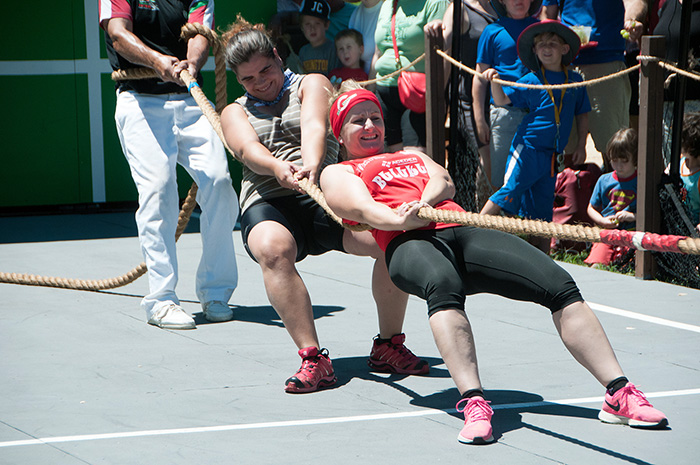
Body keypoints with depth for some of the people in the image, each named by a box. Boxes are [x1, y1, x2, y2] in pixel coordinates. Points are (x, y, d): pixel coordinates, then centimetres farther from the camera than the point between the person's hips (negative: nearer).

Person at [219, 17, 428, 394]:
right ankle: (312, 358, -34)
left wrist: (310, 166, -30)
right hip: (269, 204, 0)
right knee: (272, 248, -38)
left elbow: (314, 126, -6)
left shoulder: (311, 84, 18)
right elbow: (247, 150, -2)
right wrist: (277, 167, -27)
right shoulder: (236, 113, 23)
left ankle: (388, 347, -8)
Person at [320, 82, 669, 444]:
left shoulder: (412, 156, 39)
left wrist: (424, 201, -8)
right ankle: (473, 403, -55)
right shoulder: (338, 173, 24)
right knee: (444, 284, -43)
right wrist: (402, 218, -22)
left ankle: (619, 393, -18)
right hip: (409, 243, -5)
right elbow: (363, 207, 1)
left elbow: (444, 182, 17)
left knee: (559, 285, -16)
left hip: (463, 233, 5)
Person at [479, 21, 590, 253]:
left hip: (552, 154, 4)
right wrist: (494, 81, -23)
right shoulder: (531, 81, -2)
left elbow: (582, 114, 19)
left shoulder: (575, 81, 9)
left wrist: (581, 146, 16)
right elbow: (502, 100, -5)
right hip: (527, 148, -4)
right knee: (510, 191, -14)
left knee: (542, 205, 9)